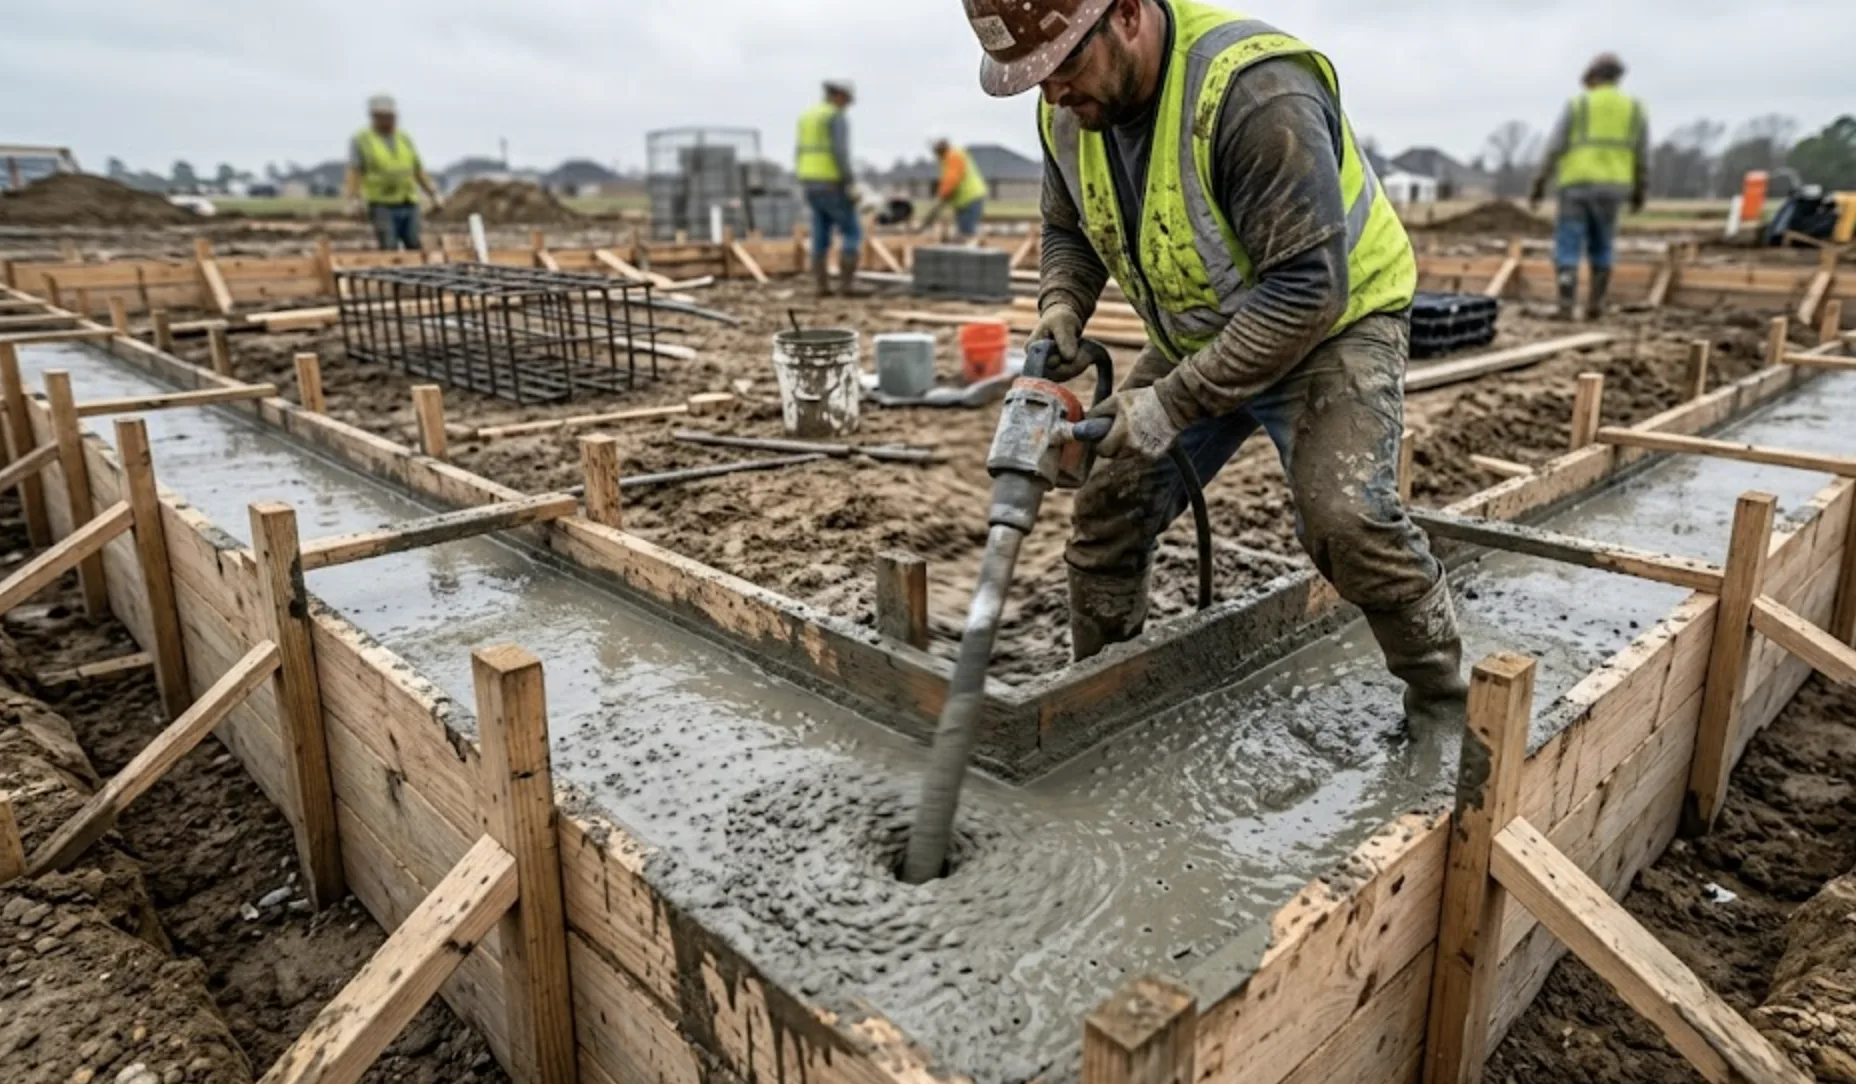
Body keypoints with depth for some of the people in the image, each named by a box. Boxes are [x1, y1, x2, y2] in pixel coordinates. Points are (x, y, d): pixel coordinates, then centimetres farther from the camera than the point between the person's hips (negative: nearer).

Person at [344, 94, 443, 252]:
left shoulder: (405, 139, 17)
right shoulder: (361, 140, 2)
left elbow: (419, 171, 19)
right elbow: (353, 173, -6)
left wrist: (434, 195, 11)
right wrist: (354, 199, -22)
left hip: (409, 205, 5)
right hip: (382, 206, -5)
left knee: (415, 248, 2)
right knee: (389, 250, -13)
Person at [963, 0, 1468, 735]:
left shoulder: (1254, 92, -33)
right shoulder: (1069, 109, -9)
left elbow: (1307, 289, -34)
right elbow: (1068, 231, 9)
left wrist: (1174, 402, -33)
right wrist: (1061, 307, -13)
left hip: (1333, 323, -6)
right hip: (1197, 337, 7)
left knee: (1345, 518, -25)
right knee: (1109, 506, 3)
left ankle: (1444, 698, 1)